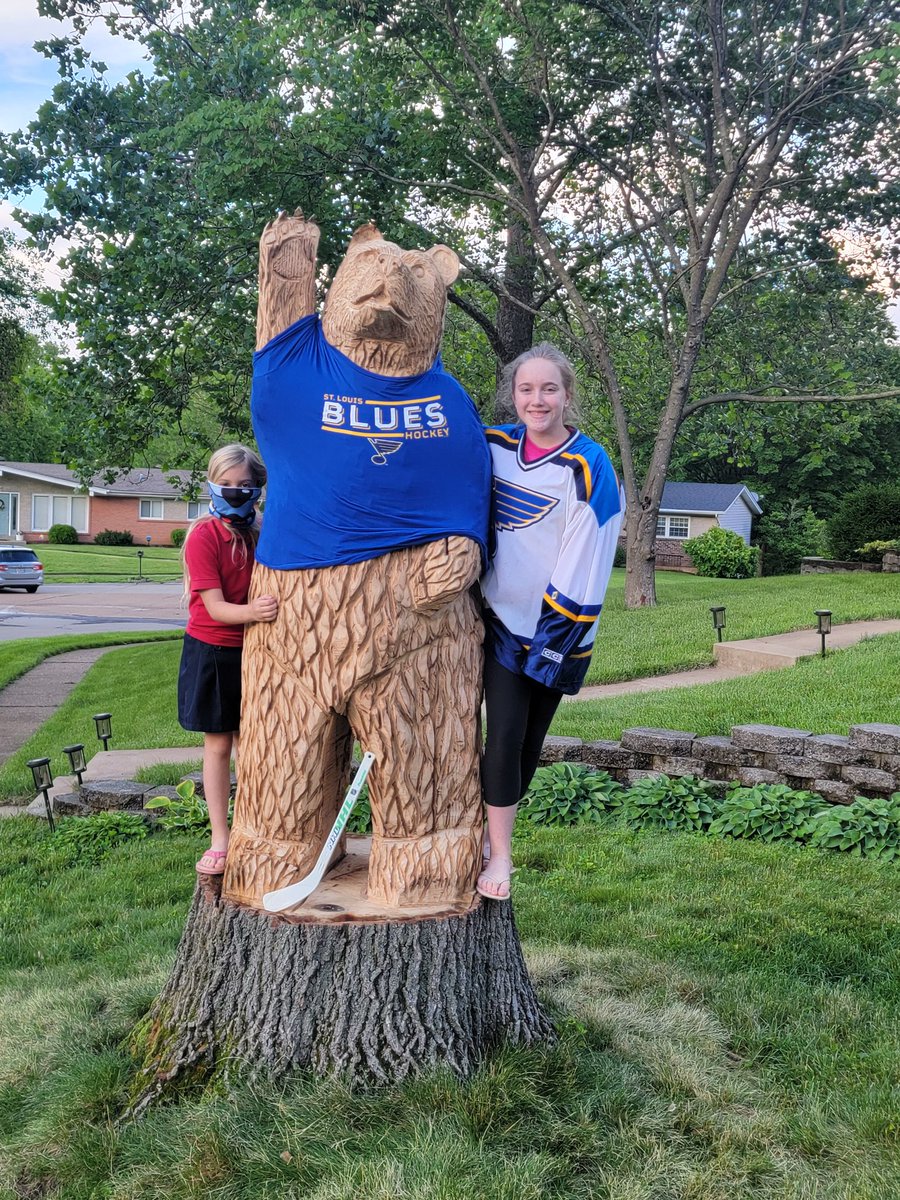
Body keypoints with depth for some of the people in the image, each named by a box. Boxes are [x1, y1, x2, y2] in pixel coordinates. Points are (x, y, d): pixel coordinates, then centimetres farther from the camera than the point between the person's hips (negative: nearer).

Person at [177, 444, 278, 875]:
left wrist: (276, 608, -15)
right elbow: (215, 606, -21)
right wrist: (251, 612, -39)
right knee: (218, 743, 5)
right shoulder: (203, 536, -14)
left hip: (251, 649, 3)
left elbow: (275, 593, 7)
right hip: (212, 650, -3)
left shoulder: (261, 534, 0)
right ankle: (219, 839, 14)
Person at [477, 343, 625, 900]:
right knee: (504, 737, -4)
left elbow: (584, 564, -14)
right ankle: (499, 853, 12)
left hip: (559, 629, -2)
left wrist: (551, 638, -14)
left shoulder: (590, 468, -13)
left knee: (529, 742, 7)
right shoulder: (492, 446, 0)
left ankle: (492, 833, 28)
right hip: (502, 618, 2)